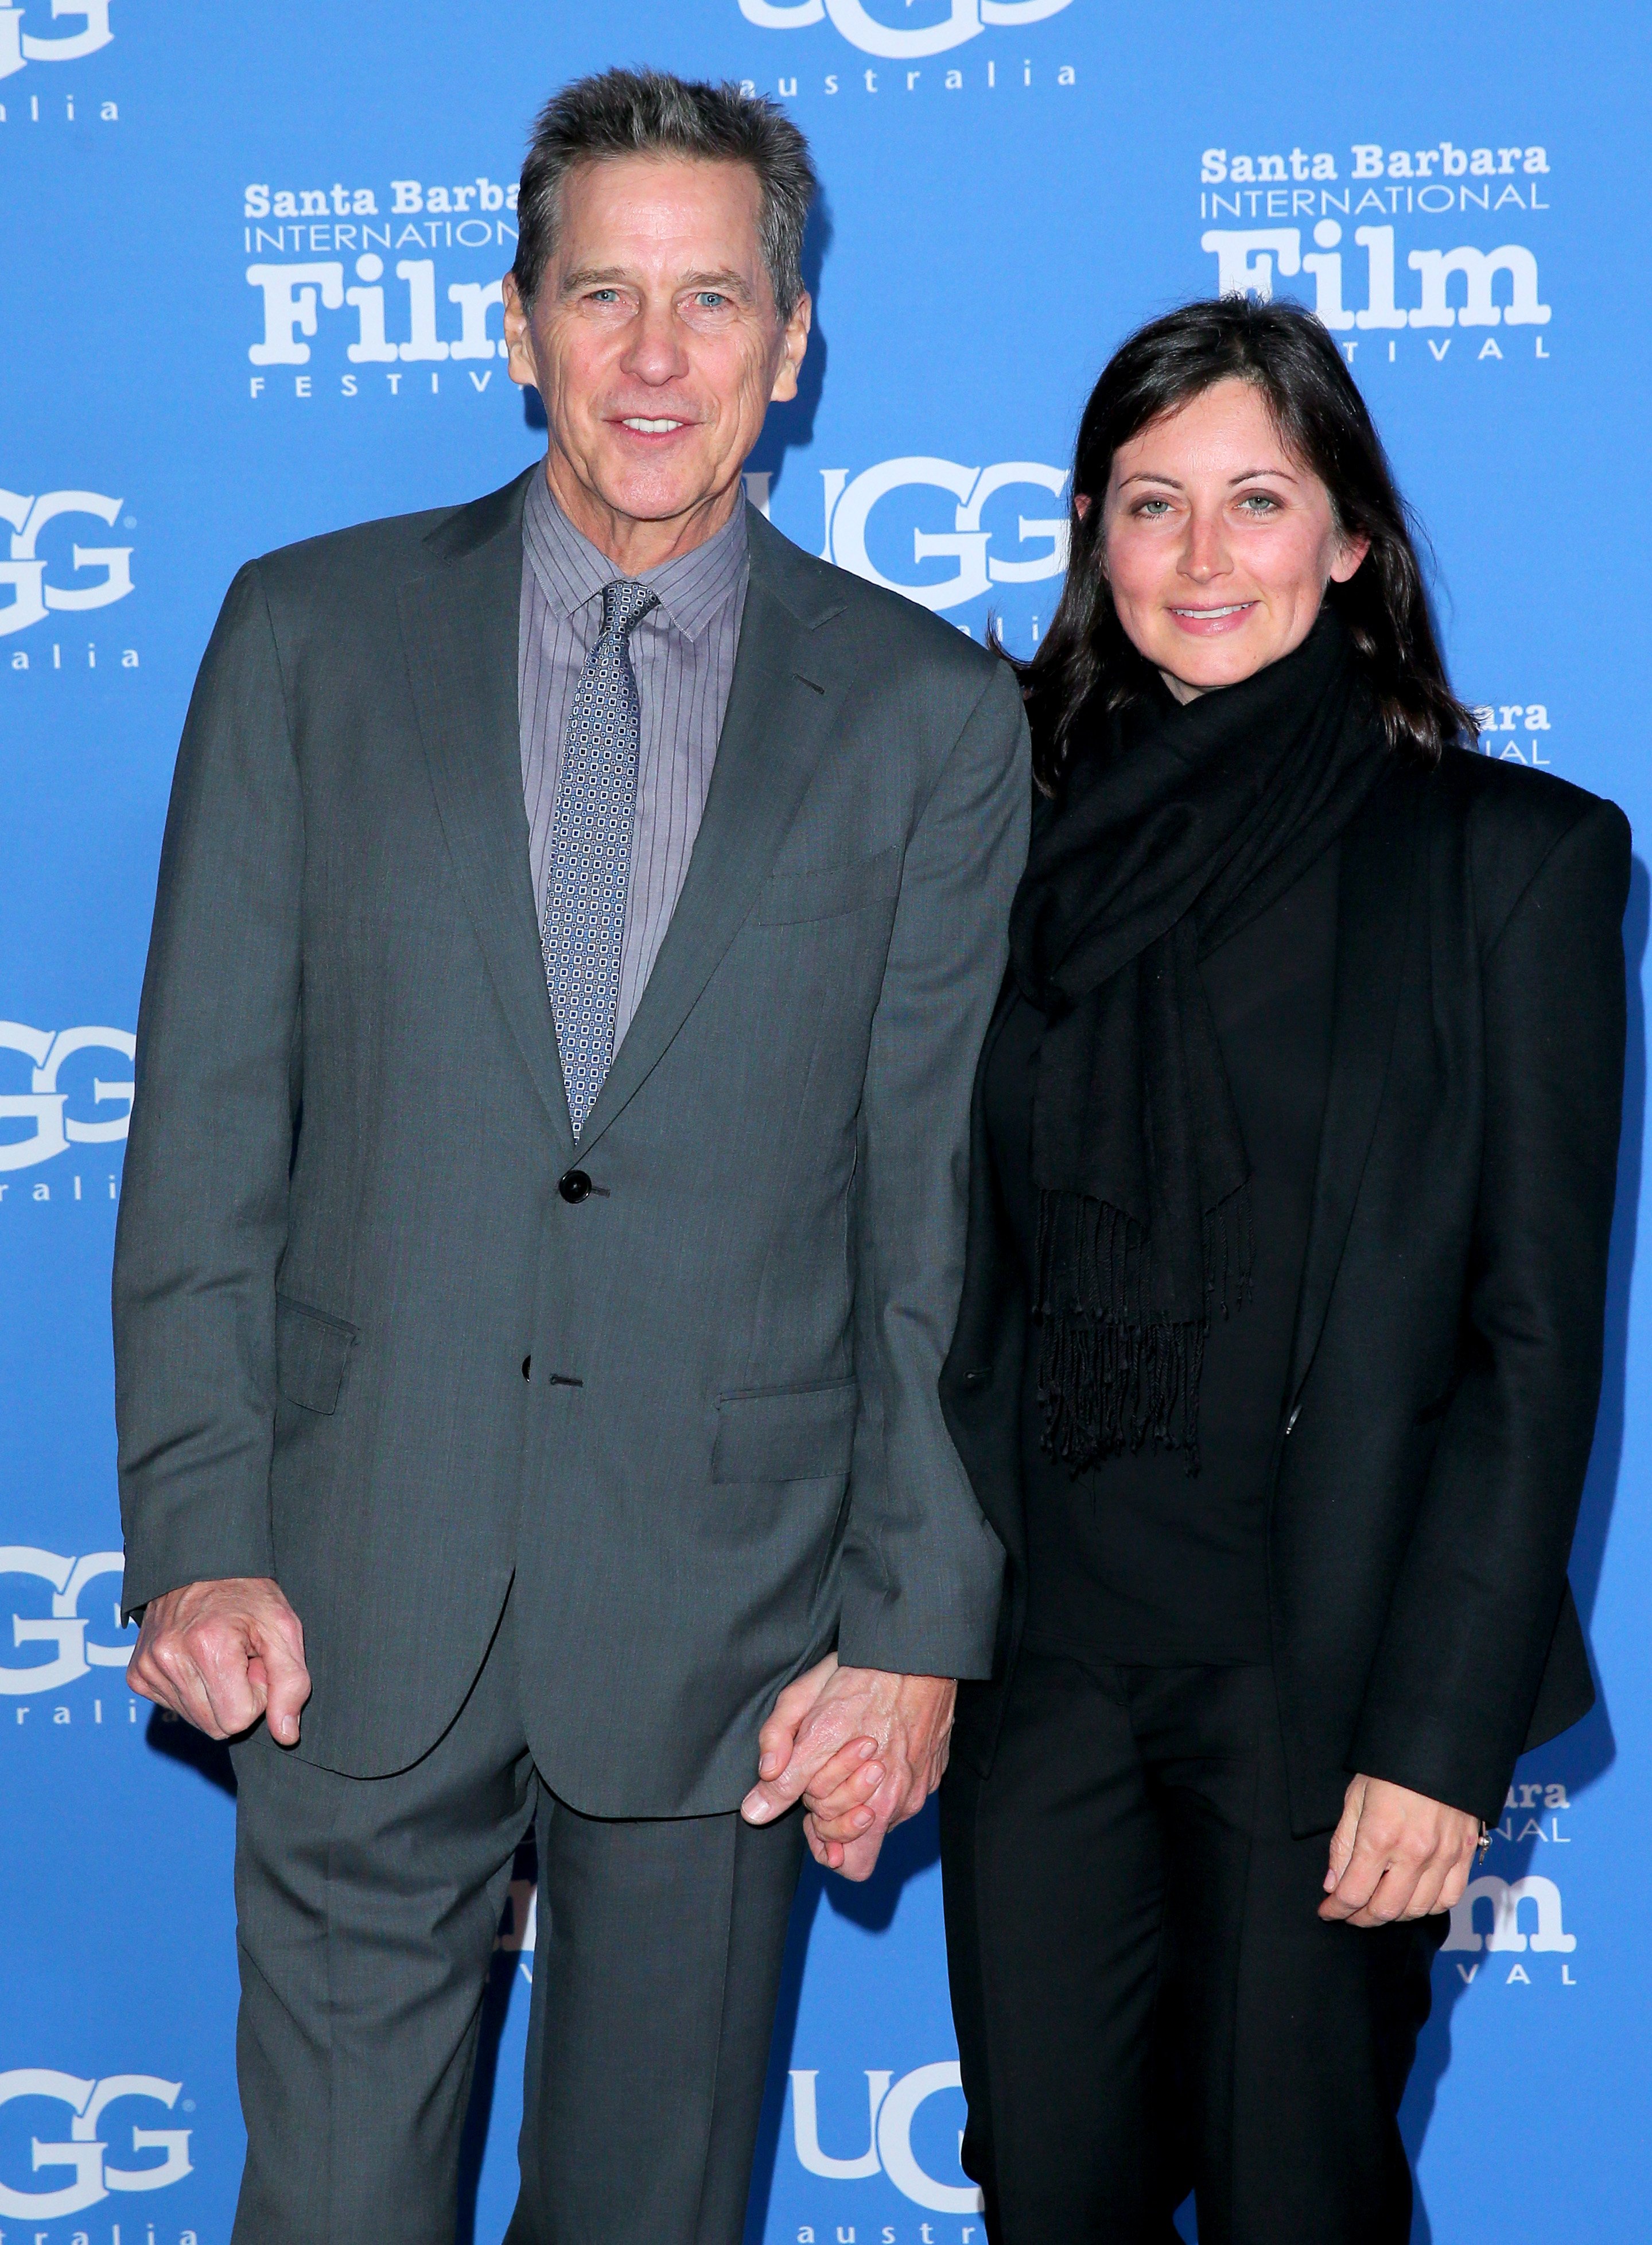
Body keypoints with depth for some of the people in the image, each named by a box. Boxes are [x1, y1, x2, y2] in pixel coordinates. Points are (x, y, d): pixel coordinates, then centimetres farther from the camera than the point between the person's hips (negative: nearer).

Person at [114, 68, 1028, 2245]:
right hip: (363, 1595, 0)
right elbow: (208, 1123, 2)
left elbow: (947, 1197, 1)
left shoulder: (930, 713, 3)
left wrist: (920, 1624, -3)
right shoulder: (311, 636, 4)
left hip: (726, 1611, 0)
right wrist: (196, 1539, -5)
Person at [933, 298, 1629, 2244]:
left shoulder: (1515, 854, -2)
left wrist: (1443, 1732, -11)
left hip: (1323, 1662, -3)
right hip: (1040, 1646, 3)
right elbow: (961, 1271, 10)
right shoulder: (1026, 841, 8)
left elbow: (1537, 1334, -6)